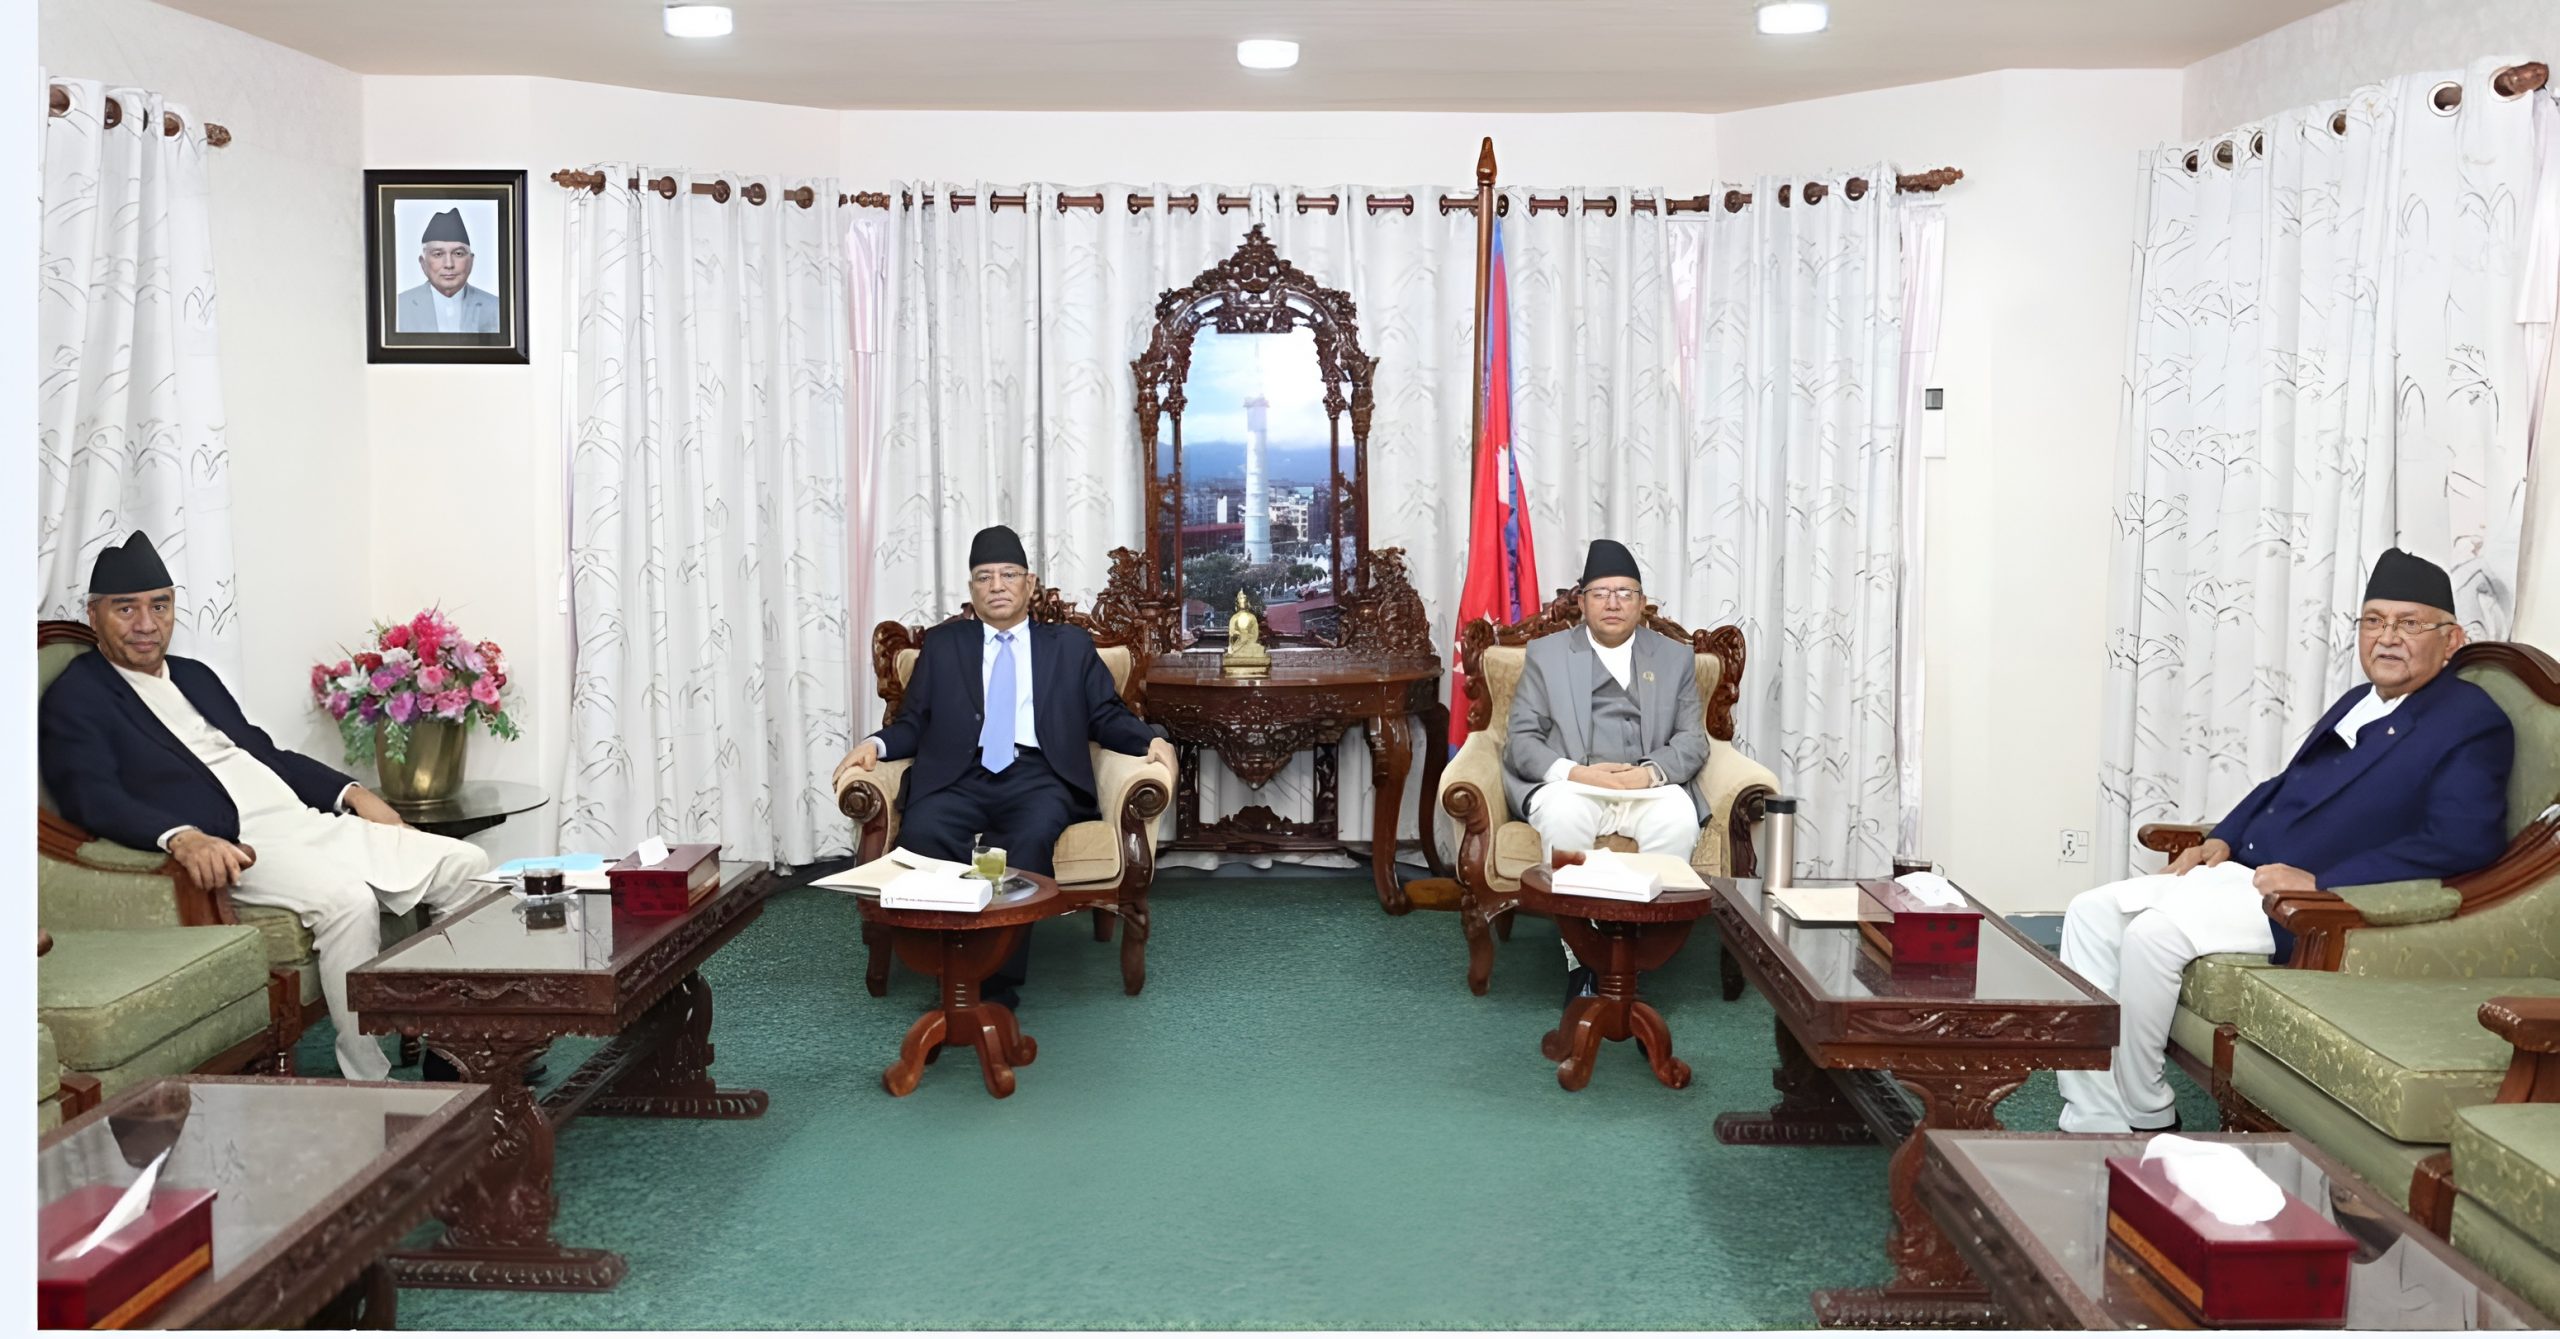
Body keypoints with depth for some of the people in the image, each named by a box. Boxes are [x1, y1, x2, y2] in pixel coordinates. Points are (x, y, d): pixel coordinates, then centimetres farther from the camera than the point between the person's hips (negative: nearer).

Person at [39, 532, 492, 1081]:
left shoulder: (195, 675, 26)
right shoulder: (74, 699, 3)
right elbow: (93, 798, -13)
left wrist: (351, 792, 12)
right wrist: (182, 838, -32)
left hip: (310, 823, 8)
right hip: (233, 849, -8)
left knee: (466, 866, -6)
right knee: (349, 900, -36)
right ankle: (370, 1083, -27)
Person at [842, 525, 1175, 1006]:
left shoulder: (1070, 644, 20)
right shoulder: (942, 644, 22)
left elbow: (1107, 718, 15)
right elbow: (915, 723, 17)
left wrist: (1152, 739, -5)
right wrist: (878, 743, -4)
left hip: (1038, 777, -1)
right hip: (961, 777, 1)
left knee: (1030, 839, -36)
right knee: (921, 833, -33)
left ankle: (999, 981, -29)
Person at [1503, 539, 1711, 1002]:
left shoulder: (1675, 657, 16)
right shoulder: (1546, 653, 11)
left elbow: (1693, 740, 8)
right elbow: (1520, 740, 4)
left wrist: (1651, 772, -14)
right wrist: (1574, 772, -15)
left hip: (1648, 787, 1)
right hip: (1570, 786, -1)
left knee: (1679, 819, -33)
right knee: (1563, 816, -36)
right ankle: (1580, 958, -27)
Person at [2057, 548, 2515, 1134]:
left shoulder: (2474, 722, -6)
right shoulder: (2357, 704, 21)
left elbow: (2464, 841, -19)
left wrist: (2319, 880, -22)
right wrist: (2221, 839, 9)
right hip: (2241, 872, 9)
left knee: (2154, 931, -28)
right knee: (2091, 913, -6)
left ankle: (2146, 1119, -9)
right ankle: (2092, 1124, -8)